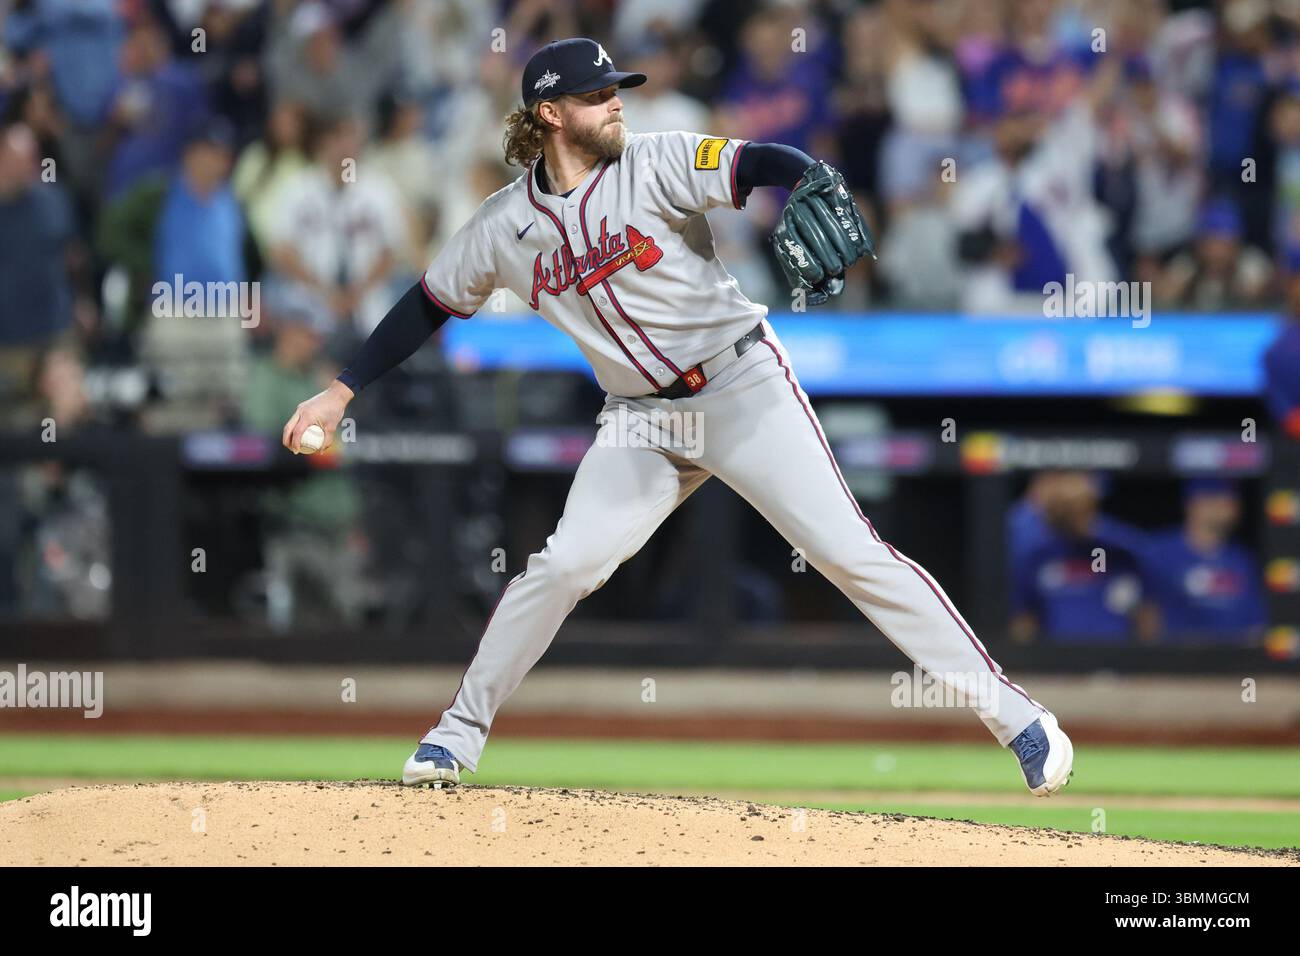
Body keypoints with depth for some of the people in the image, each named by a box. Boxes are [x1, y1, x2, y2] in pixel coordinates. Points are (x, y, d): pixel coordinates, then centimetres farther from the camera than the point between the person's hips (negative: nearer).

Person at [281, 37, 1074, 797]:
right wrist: (342, 392, 11)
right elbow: (430, 305, 14)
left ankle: (1013, 714, -9)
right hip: (643, 420, 3)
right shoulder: (504, 226, 2)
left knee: (850, 551, -11)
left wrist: (815, 184, -46)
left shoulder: (654, 166, -9)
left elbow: (756, 163, -23)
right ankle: (462, 732, 6)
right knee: (565, 564, -12)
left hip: (743, 387, -3)